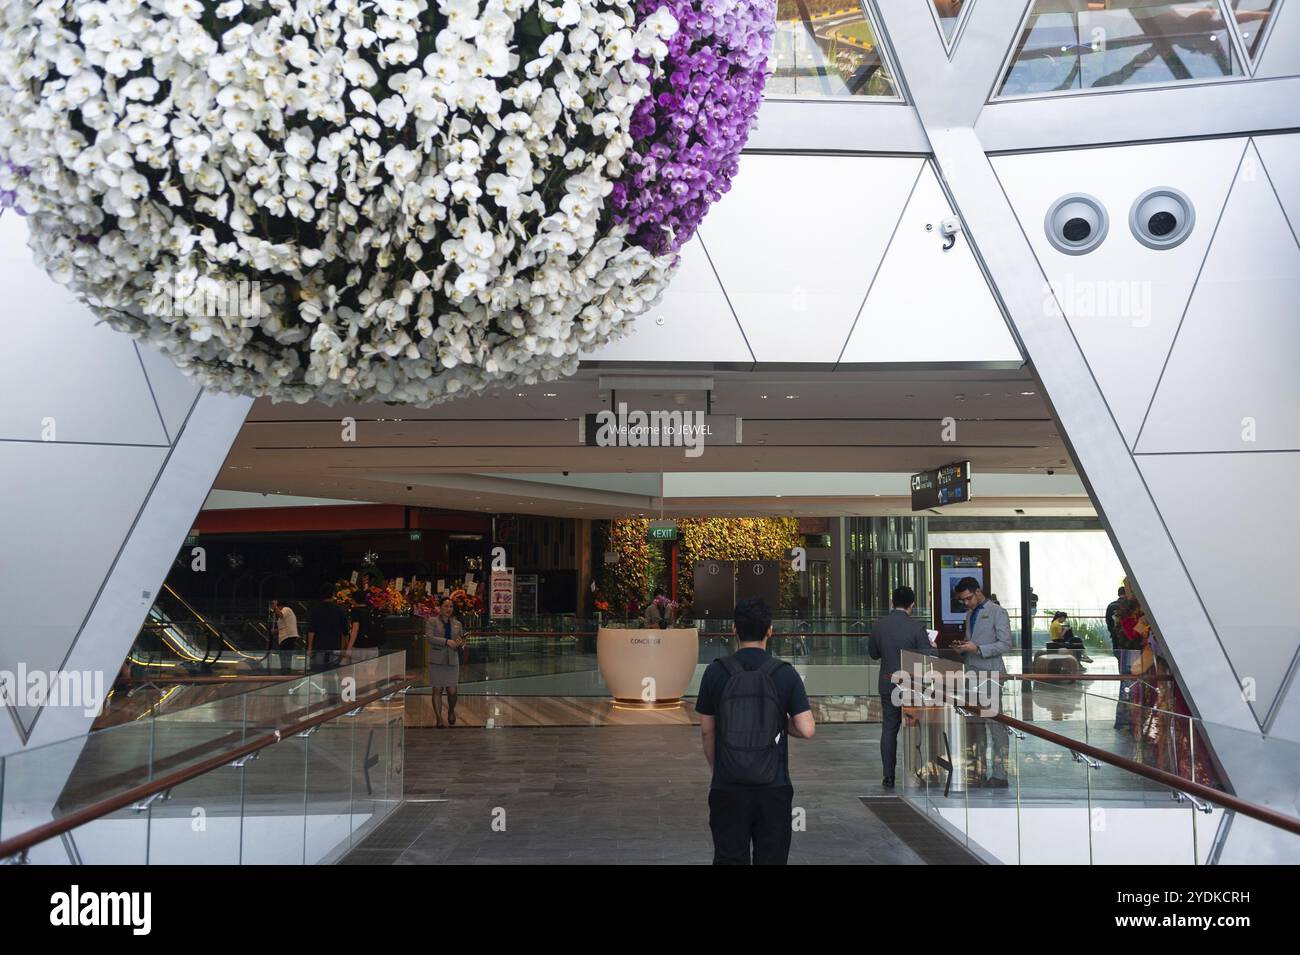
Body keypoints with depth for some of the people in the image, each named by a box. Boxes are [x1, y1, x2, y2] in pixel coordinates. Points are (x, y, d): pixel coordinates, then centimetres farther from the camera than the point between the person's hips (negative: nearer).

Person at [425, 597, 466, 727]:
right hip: (437, 661, -2)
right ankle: (439, 719, 8)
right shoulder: (432, 621, 1)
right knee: (437, 690, 0)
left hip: (452, 661, 3)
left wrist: (460, 642, -7)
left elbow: (462, 641, 18)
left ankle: (451, 711, 26)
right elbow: (429, 637, -12)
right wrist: (447, 641, -21)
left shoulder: (457, 624, 14)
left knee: (452, 691, -3)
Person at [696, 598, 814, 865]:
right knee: (772, 858, 9)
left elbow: (706, 731, 3)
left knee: (730, 858, 7)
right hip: (774, 787, 0)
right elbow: (806, 730, -9)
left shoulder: (715, 672, -4)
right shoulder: (785, 673, -5)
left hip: (728, 788, 0)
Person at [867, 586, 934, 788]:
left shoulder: (878, 625, -3)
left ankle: (889, 776, 8)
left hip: (888, 685, 3)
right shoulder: (916, 627, -15)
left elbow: (873, 653, 9)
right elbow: (928, 656, -12)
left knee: (889, 730, 9)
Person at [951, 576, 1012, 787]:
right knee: (975, 724, 8)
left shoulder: (997, 613, -4)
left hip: (990, 675, -8)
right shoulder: (970, 614, 19)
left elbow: (1005, 644, -10)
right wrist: (962, 649, 6)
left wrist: (977, 648, -18)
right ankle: (981, 771, 14)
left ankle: (999, 774, -6)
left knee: (995, 724, -8)